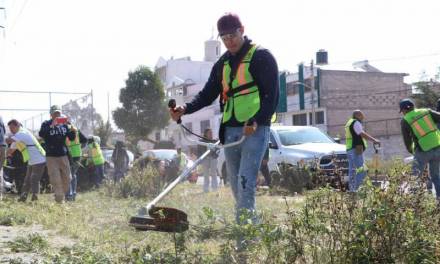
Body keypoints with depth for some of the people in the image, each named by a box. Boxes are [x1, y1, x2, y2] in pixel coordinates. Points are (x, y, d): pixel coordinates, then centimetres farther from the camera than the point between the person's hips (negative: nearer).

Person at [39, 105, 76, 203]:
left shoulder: (64, 124, 10)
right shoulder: (46, 124, 0)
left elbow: (71, 138, 8)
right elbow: (41, 134, -19)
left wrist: (72, 131, -14)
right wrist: (51, 126, -31)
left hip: (63, 155, 4)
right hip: (51, 156, -4)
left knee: (67, 178, 5)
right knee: (55, 179, -9)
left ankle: (62, 196, 21)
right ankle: (59, 199, -7)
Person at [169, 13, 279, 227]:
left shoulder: (261, 57, -3)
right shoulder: (223, 63, 17)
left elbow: (272, 95, -9)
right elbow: (208, 94, 15)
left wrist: (256, 121, -23)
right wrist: (186, 109, -4)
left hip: (255, 129, -7)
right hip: (230, 130, 7)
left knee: (246, 183, -16)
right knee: (236, 185, 9)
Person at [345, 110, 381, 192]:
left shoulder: (349, 123, 24)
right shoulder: (356, 123, -8)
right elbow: (362, 134, -21)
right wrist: (374, 140, -24)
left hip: (349, 150, 10)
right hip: (356, 149, -10)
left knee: (352, 171, 11)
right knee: (361, 171, -12)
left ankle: (351, 189, 11)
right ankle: (355, 189, -16)